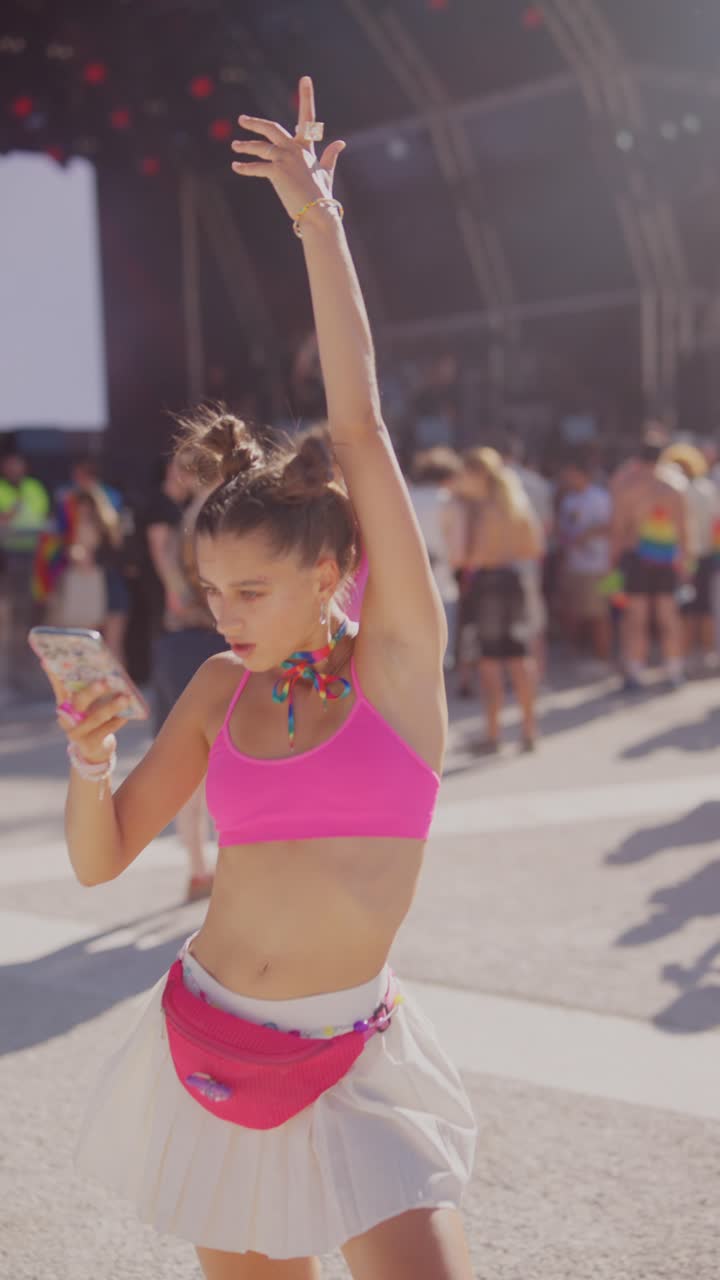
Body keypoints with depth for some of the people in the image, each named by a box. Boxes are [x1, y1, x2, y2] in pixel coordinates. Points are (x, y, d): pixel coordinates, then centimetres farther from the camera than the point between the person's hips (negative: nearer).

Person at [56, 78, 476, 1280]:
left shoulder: (399, 648, -9)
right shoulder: (219, 689, 0)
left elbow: (359, 425, -16)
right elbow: (101, 859, 5)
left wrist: (318, 219, -14)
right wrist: (91, 763, -15)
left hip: (348, 1068, -3)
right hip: (203, 1046, 3)